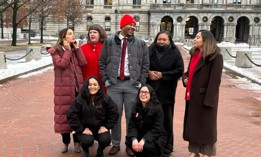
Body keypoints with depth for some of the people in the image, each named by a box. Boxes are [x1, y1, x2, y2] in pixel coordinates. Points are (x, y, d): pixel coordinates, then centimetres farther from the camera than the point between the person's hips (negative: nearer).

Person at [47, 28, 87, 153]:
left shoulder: (75, 49, 14)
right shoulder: (56, 51, -1)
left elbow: (83, 63, -1)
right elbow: (62, 64, -17)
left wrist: (76, 48, -2)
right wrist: (67, 50, -11)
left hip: (77, 87, 4)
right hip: (64, 88, -4)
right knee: (64, 114, 3)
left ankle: (77, 141, 17)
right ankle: (65, 142, 17)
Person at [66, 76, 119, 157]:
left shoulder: (105, 98, -5)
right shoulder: (79, 99, -11)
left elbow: (114, 113, 2)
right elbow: (71, 115, -11)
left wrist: (106, 126, -5)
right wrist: (82, 129, -15)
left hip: (100, 128, 2)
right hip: (85, 128, -1)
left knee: (106, 140, -25)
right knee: (87, 140, -30)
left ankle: (100, 150, 16)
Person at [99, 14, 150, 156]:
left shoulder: (140, 44, 5)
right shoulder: (109, 42, 5)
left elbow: (145, 64, 7)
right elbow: (102, 62, 8)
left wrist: (141, 82, 0)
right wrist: (106, 79, 2)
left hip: (132, 84, 0)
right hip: (114, 84, 0)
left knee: (132, 116, 6)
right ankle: (115, 144, 22)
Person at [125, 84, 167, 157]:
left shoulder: (157, 108, -15)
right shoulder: (136, 107, -1)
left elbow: (157, 129, -20)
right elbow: (132, 125, -6)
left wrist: (144, 140, -32)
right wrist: (134, 139, -26)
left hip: (156, 137, -4)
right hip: (141, 135, 4)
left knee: (146, 145, -33)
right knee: (128, 141, -23)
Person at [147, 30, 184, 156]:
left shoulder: (175, 53, -2)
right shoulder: (150, 50, 4)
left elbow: (180, 70, -7)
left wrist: (163, 75, -14)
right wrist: (148, 72, -12)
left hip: (166, 91, -2)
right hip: (151, 89, 2)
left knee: (166, 119, 5)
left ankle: (167, 147, 19)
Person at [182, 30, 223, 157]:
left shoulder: (215, 57, -13)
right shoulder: (194, 54, 11)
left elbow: (215, 80, -17)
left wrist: (208, 100, -21)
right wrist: (185, 78, -1)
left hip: (204, 96, -7)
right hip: (192, 96, 7)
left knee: (205, 125, 4)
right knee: (192, 124, 12)